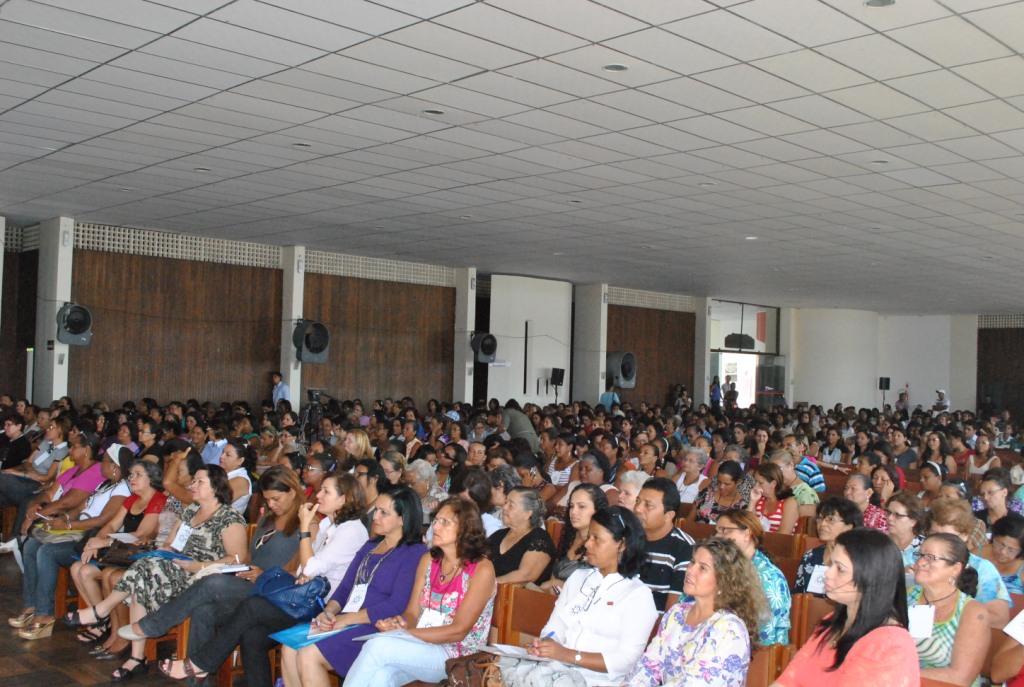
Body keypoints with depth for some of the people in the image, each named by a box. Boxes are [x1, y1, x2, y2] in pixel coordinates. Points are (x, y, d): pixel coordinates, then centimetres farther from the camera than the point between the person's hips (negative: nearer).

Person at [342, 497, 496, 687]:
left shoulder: (482, 569, -8)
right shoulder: (428, 560, 12)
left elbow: (458, 631, -13)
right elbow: (412, 613, 10)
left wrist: (403, 633, -17)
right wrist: (401, 623, -15)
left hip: (458, 657, -5)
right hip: (420, 647, 5)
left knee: (378, 646, -29)